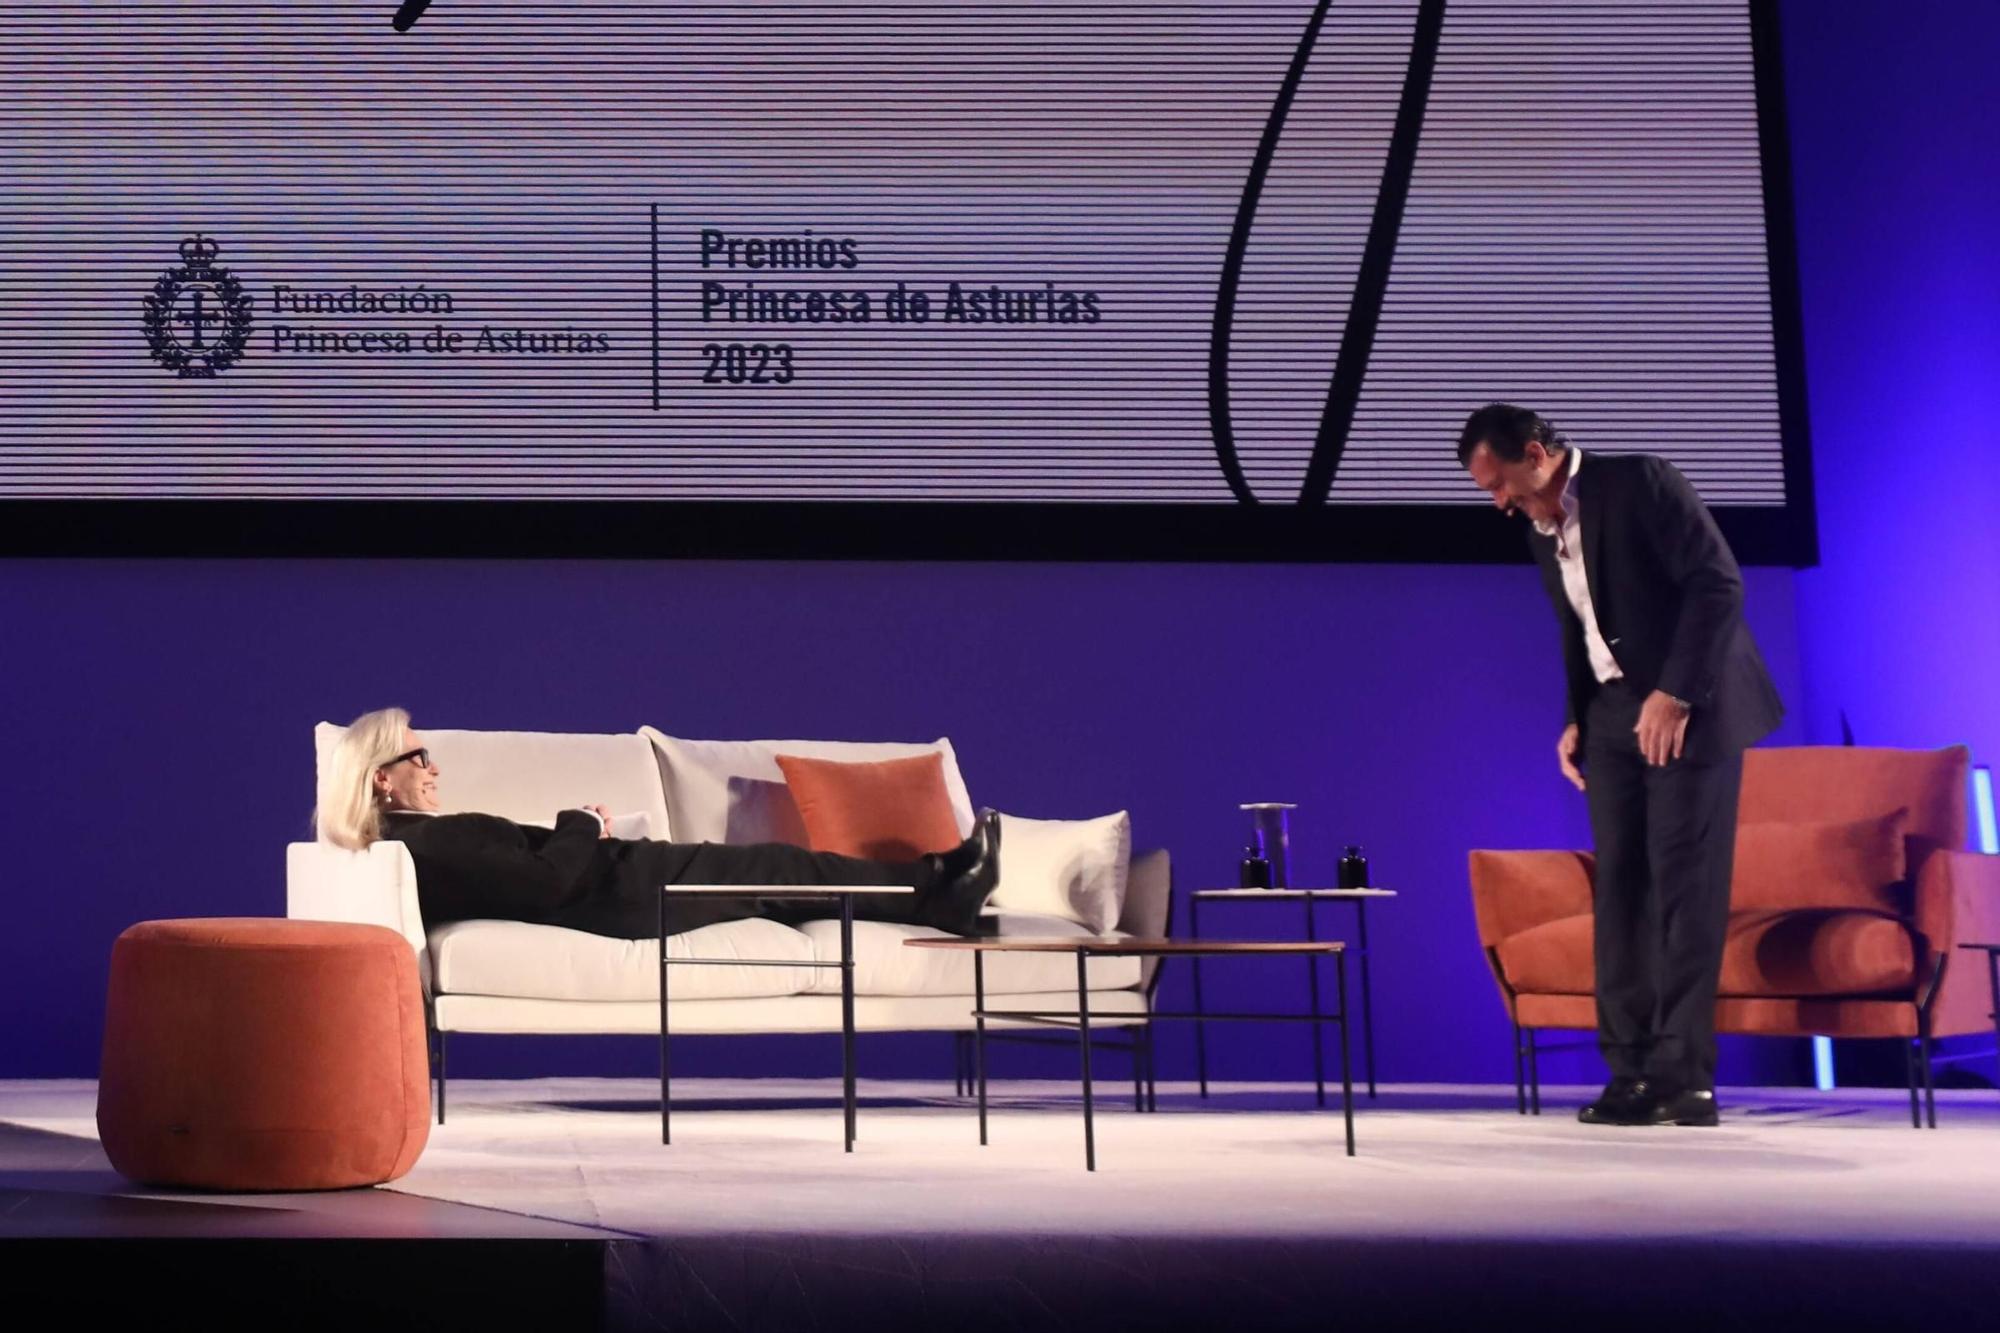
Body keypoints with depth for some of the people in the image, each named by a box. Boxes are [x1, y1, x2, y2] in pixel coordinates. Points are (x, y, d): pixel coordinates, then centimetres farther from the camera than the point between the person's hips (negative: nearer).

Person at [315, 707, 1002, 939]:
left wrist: (576, 834, 2)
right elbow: (547, 881, -26)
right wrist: (583, 827, -10)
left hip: (611, 887, 10)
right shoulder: (422, 843, -22)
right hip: (618, 894, -10)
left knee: (771, 868, 13)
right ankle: (939, 890, 18)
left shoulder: (413, 836, 9)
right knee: (778, 867, 3)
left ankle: (941, 888, 19)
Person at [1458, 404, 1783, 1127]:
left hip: (1691, 710, -7)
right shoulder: (1543, 531, 13)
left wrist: (1675, 695, -21)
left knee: (1684, 887, -9)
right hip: (1615, 716, 7)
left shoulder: (1642, 483, -12)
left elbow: (1718, 583, -18)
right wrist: (1577, 718, 9)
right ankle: (1632, 1070, 4)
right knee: (1620, 888, 2)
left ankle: (1684, 1076, -7)